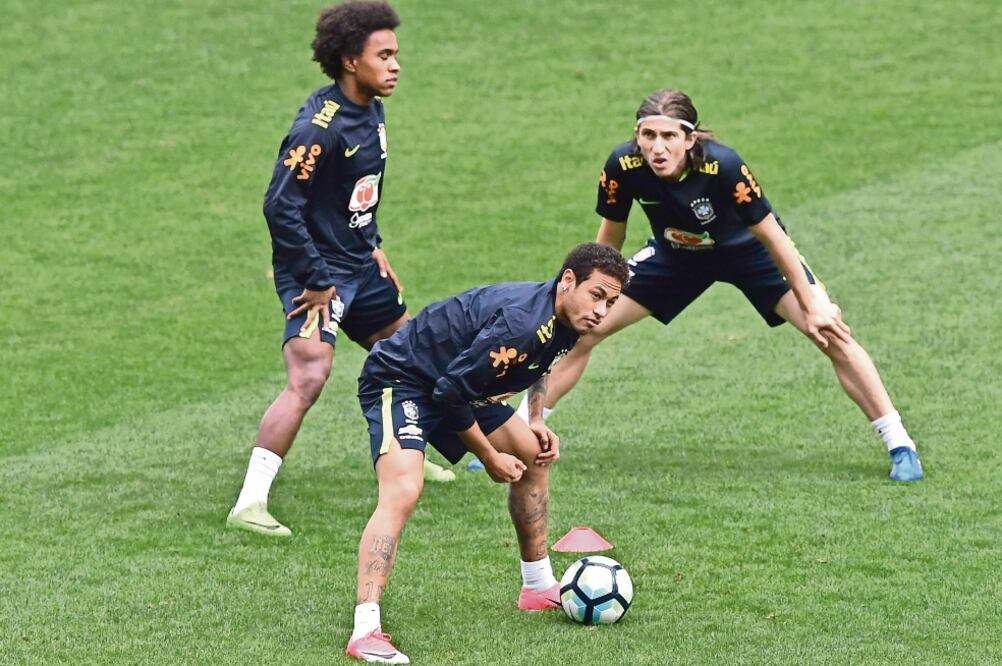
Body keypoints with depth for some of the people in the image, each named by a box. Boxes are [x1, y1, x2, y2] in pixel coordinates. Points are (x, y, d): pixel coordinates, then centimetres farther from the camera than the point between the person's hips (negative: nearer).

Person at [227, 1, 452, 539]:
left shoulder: (371, 112, 6)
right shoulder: (319, 127, -24)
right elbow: (280, 206, -27)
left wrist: (373, 247, 16)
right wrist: (317, 282, -23)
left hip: (359, 268, 10)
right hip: (317, 272, -10)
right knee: (308, 379, -22)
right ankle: (250, 504, -22)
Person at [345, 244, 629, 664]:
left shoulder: (564, 319, -2)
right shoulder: (520, 320, -32)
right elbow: (450, 393, -28)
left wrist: (536, 420, 9)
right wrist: (490, 458, -15)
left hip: (454, 387, 10)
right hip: (399, 381, -10)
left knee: (533, 455, 18)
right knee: (402, 493, -29)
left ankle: (538, 588, 32)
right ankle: (364, 632, -38)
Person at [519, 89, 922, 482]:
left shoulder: (723, 166, -38)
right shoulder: (624, 166, -28)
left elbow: (771, 235, -26)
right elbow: (610, 238, -8)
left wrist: (812, 306, -21)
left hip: (747, 249, -3)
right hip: (675, 254, 3)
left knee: (830, 333, -16)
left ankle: (900, 446, -5)